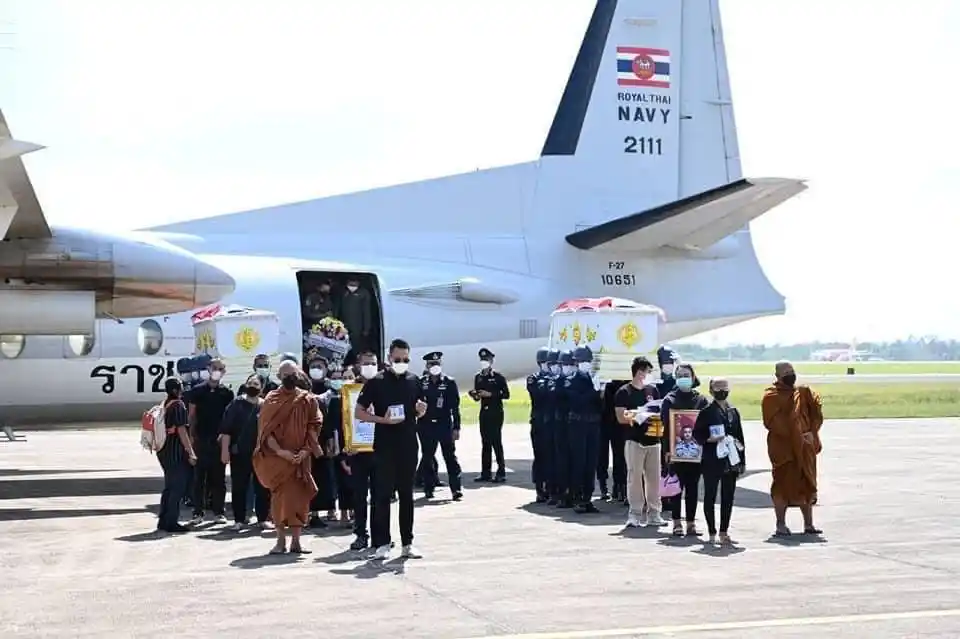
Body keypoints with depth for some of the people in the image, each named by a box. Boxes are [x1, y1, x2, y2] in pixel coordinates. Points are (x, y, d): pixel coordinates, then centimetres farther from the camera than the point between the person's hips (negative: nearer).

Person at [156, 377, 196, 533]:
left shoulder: (165, 404, 13)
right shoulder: (178, 405, -14)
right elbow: (181, 431, -17)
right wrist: (191, 452, -15)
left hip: (164, 450, 9)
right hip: (176, 451, -9)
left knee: (169, 486, 17)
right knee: (178, 487, -2)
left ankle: (163, 521, 20)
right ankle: (171, 522, -1)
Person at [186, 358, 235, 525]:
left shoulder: (227, 393, 8)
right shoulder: (198, 391, 5)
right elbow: (192, 415, 6)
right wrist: (191, 436, -2)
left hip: (219, 440, 1)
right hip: (201, 439, -1)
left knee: (219, 477, 5)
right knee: (199, 477, 0)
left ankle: (219, 512, 10)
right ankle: (197, 512, 4)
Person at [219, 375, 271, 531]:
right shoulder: (236, 404, 1)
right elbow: (226, 430, -3)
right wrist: (225, 450, -10)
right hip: (239, 454, -1)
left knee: (263, 488, 4)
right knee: (239, 488, 3)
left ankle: (263, 518, 14)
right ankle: (239, 520, 11)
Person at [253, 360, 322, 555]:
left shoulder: (307, 400, 6)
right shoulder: (271, 400, 3)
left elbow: (313, 426, 2)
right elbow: (266, 429, -3)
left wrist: (306, 450, -12)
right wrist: (279, 451, -16)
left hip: (300, 457, 1)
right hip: (277, 457, -1)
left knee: (299, 497, 1)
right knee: (280, 497, -2)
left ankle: (296, 541, 6)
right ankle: (281, 541, 3)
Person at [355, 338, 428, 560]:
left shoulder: (414, 381, 8)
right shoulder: (376, 382, -3)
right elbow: (359, 413, -3)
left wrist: (421, 410, -3)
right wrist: (383, 420, -16)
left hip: (408, 446, 4)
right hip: (384, 447, -3)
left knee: (407, 495, 9)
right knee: (382, 495, -2)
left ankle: (407, 543, 15)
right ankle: (382, 544, 3)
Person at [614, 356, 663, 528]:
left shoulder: (652, 389, 12)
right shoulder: (624, 392, -3)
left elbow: (659, 411, 19)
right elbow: (621, 418, -7)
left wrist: (660, 422, -2)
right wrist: (636, 416, -18)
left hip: (653, 439, 5)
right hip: (634, 440, -5)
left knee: (654, 477, 6)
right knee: (635, 476, -6)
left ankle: (653, 513, 13)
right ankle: (635, 514, -1)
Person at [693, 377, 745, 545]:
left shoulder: (734, 412, 11)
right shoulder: (706, 412, -3)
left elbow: (740, 437, 14)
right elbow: (697, 435, -2)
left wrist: (742, 461, 11)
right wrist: (709, 439, -21)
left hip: (731, 461, 4)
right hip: (712, 461, -4)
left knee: (728, 497, 6)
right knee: (710, 496, 2)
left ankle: (724, 532, 13)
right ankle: (712, 533, 9)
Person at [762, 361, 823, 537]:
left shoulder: (804, 393, 13)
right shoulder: (771, 396, -5)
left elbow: (816, 413, 9)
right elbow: (773, 423, -14)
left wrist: (812, 432, -8)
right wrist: (797, 436, -17)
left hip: (805, 448, 5)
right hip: (783, 448, -5)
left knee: (807, 485, 9)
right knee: (783, 485, -3)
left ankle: (808, 524, 17)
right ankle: (781, 525, 5)